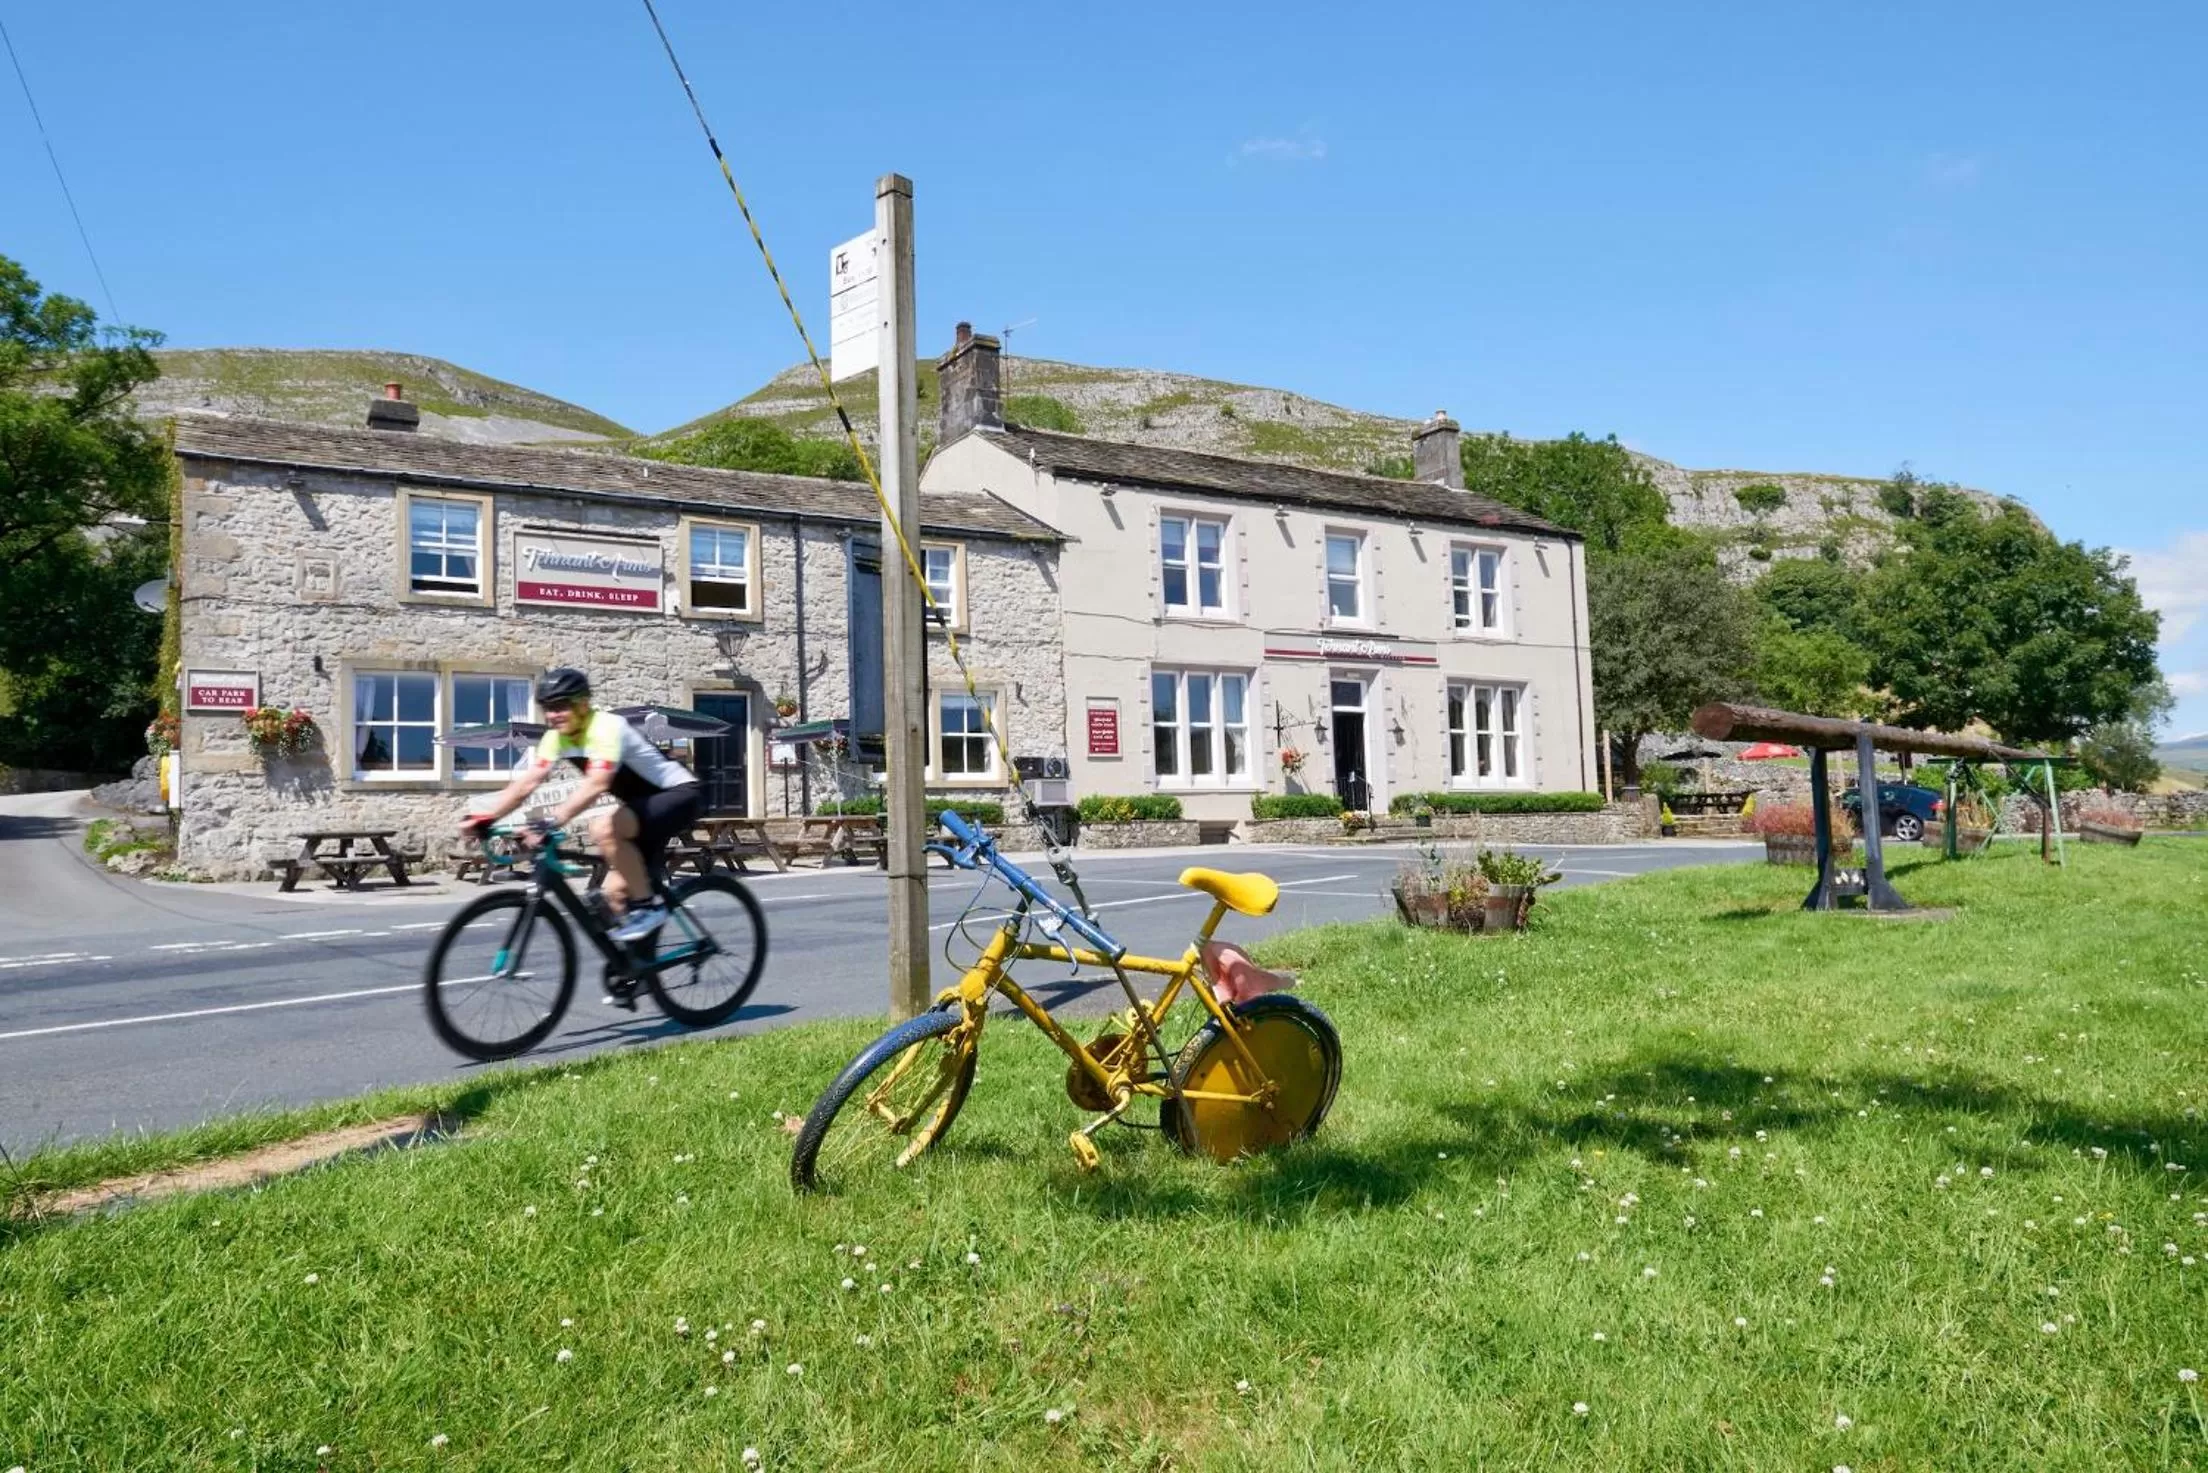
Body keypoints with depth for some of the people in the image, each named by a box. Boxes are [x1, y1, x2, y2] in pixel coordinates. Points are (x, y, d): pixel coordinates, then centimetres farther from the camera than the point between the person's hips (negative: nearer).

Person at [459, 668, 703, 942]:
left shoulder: (607, 727, -26)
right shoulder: (557, 737, -1)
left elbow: (596, 784, -42)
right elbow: (527, 782, -9)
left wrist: (551, 821, -53)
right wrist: (484, 818, -22)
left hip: (680, 795, -9)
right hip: (646, 805, 9)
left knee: (605, 828, -31)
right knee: (616, 891, -1)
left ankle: (648, 906, -18)